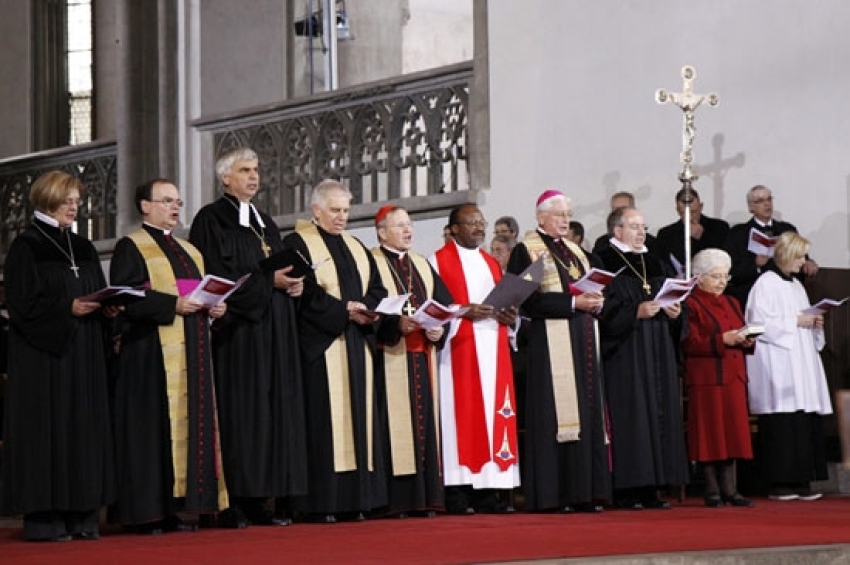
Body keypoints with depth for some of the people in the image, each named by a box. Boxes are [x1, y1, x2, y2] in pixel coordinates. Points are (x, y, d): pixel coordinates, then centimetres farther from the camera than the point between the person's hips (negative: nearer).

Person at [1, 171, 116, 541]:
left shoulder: (83, 248, 15)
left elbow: (100, 295, 18)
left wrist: (108, 309, -3)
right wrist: (68, 308, -21)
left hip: (84, 354, 7)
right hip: (43, 354, -7)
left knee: (84, 425, 4)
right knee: (47, 426, -7)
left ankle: (81, 515, 7)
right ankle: (43, 517, -4)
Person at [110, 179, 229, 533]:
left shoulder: (189, 251, 22)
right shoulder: (131, 247, -2)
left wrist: (214, 307, 3)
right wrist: (173, 305, -21)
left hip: (191, 351, 8)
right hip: (152, 352, -8)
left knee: (190, 423, 3)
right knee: (154, 426, -9)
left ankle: (172, 509, 6)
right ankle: (147, 514, -7)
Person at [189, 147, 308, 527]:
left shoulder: (264, 222, 21)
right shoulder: (211, 219, -3)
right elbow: (216, 276, -13)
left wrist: (293, 283, 0)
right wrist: (268, 281, -17)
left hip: (273, 332, 7)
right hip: (236, 330, -7)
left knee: (273, 409, 2)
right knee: (239, 413, -10)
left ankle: (260, 499, 4)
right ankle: (231, 503, -9)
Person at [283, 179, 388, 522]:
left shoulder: (356, 247, 21)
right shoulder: (298, 243, -1)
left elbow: (376, 288, 14)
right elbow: (304, 291, -13)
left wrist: (367, 310, -7)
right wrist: (343, 311, -17)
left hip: (357, 345, 7)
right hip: (320, 345, -7)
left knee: (358, 414, 3)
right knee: (325, 420, -9)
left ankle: (355, 500, 5)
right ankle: (322, 503, -9)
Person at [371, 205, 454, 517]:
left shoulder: (423, 265, 20)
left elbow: (445, 303, 12)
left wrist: (439, 329, -7)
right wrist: (397, 323, -24)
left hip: (422, 359, 6)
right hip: (390, 359, -6)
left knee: (424, 421, 4)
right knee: (394, 427, -9)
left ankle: (425, 497, 6)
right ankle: (395, 500, -9)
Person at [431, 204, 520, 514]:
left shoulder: (492, 263, 21)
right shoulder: (440, 261, 1)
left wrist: (507, 315, 0)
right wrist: (464, 312, -19)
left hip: (492, 348, 6)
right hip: (458, 350, -6)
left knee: (494, 413, 2)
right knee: (462, 415, -9)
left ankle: (489, 492, 4)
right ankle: (458, 493, -8)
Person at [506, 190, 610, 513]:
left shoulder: (574, 251, 21)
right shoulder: (526, 251, -2)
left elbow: (591, 287, 21)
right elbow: (529, 299, -13)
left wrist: (595, 302, -3)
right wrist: (573, 303, -18)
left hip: (583, 342, 8)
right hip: (550, 343, -8)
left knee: (587, 412, 3)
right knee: (555, 415, -10)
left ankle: (584, 492, 4)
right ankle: (553, 495, -9)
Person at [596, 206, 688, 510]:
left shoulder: (653, 264, 18)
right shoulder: (605, 262, -4)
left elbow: (666, 298, 21)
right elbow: (604, 310, -12)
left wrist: (673, 311, 1)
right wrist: (636, 312, -21)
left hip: (658, 351, 7)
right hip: (624, 353, -7)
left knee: (659, 412, 4)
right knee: (629, 417, -9)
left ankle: (650, 488, 7)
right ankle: (626, 490, -7)